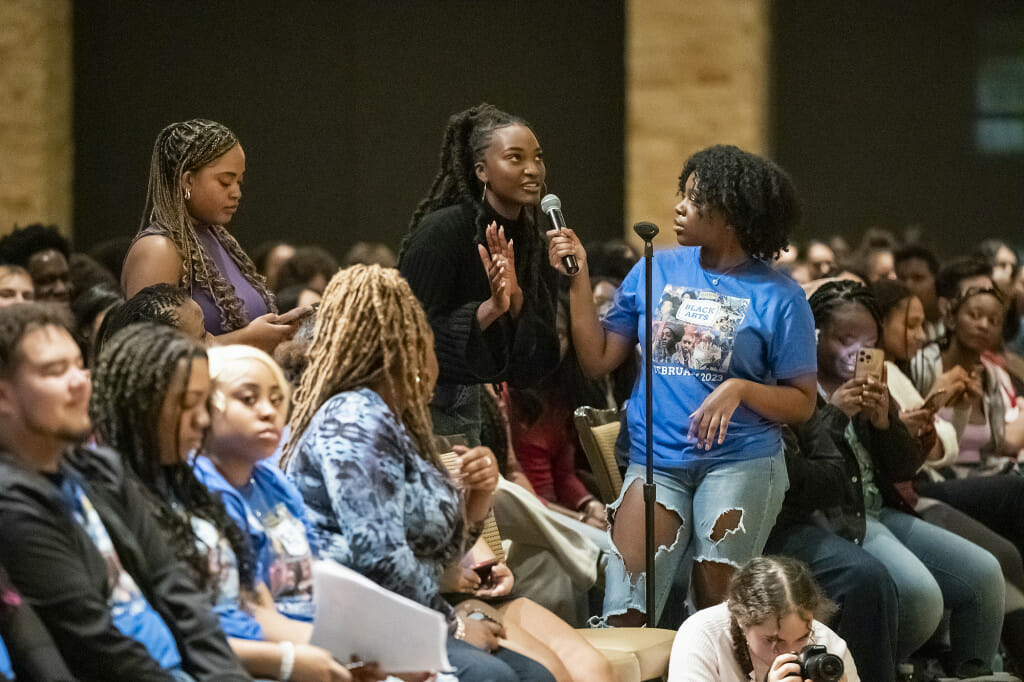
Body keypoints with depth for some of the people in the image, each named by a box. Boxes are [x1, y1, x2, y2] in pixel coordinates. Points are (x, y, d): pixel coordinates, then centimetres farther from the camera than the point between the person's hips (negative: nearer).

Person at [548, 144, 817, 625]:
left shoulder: (777, 297, -2)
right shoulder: (655, 271, 9)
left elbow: (802, 403, -1)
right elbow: (598, 360, 10)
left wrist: (739, 389, -18)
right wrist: (578, 280, 3)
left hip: (740, 464, -3)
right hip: (655, 464, 3)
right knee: (622, 617, -10)